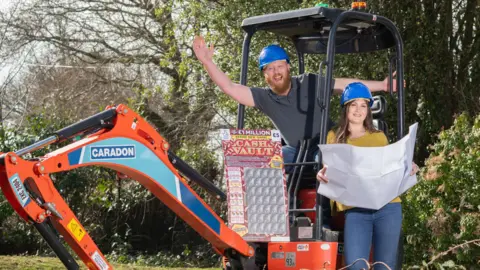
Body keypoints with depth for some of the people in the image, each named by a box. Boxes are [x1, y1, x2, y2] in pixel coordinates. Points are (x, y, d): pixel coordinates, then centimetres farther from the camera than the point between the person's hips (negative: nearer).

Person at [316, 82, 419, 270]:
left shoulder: (379, 137, 17)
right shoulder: (335, 137, 14)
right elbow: (329, 170, 13)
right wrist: (322, 175, -10)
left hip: (387, 207, 1)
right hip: (356, 210, -1)